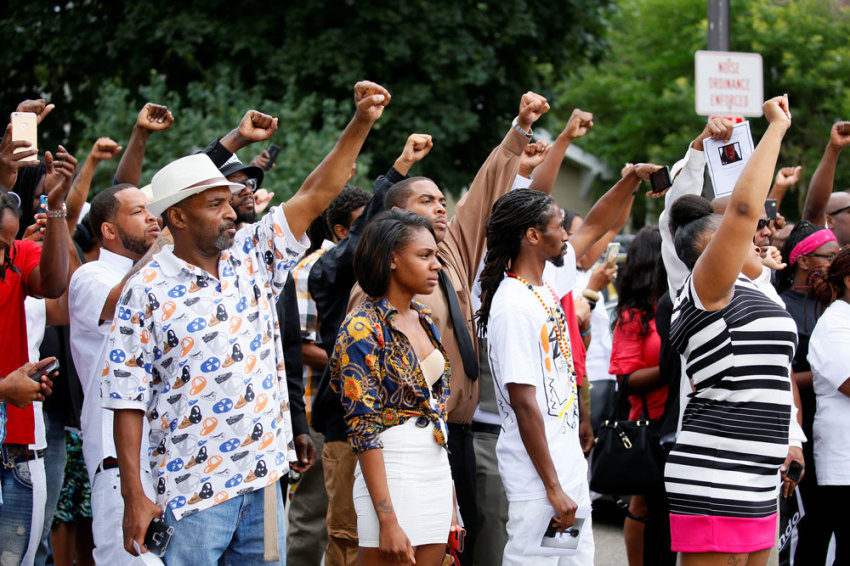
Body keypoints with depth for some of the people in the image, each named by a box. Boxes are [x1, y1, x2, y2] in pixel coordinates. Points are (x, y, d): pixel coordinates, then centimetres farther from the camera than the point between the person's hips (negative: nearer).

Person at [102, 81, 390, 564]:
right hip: (193, 487, -5)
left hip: (262, 477, 5)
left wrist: (362, 123, -7)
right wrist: (135, 497, -12)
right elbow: (128, 400, -7)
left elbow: (316, 195, 3)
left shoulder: (252, 257, 7)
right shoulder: (147, 291, -6)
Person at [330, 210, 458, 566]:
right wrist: (387, 520, -20)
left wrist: (451, 506, 15)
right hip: (392, 477, -7)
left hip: (438, 476, 8)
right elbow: (364, 430, -15)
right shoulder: (363, 330, -11)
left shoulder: (423, 322, 12)